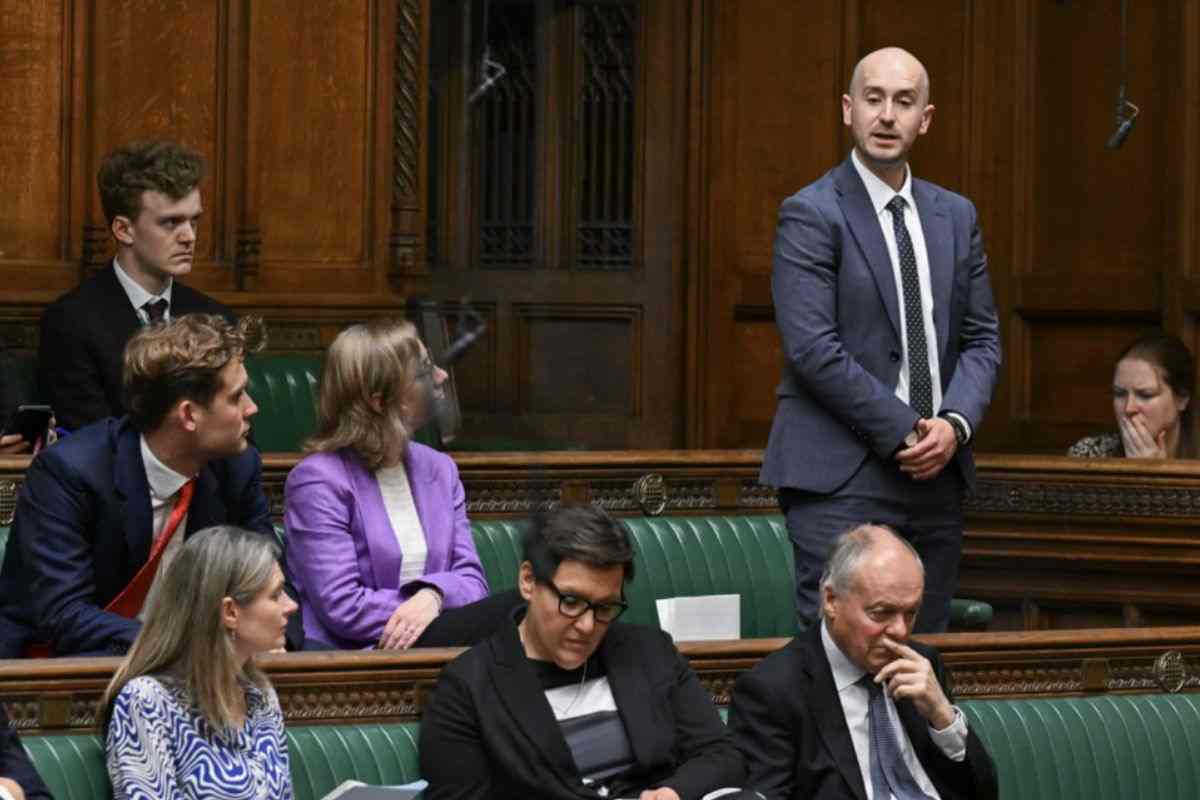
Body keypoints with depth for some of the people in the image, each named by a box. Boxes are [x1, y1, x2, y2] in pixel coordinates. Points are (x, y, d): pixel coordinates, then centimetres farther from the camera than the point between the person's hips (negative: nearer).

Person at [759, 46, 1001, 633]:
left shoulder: (955, 217, 14)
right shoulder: (811, 215, -5)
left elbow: (982, 338, 14)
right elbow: (813, 348, -13)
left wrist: (955, 424, -5)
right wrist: (904, 431, -14)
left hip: (936, 473, 6)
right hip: (840, 478, -6)